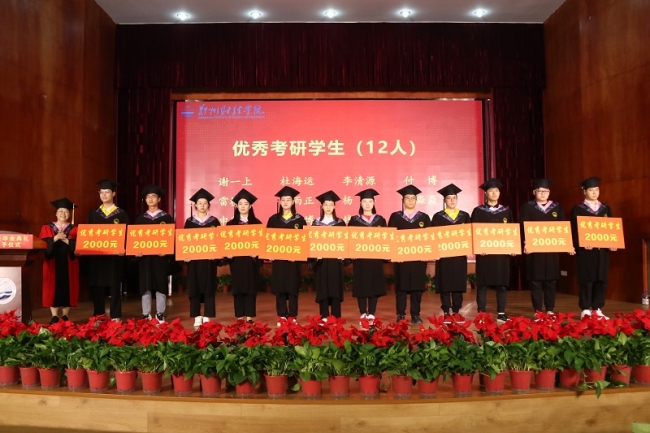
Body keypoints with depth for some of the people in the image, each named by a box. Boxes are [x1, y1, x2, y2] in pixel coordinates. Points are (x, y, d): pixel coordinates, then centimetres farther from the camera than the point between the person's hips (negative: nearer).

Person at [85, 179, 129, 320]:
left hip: (115, 255, -3)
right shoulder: (93, 214, 12)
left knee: (114, 286, 2)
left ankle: (115, 317, 8)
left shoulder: (121, 214, 4)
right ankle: (98, 317, 13)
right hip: (96, 255, 3)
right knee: (97, 287, 4)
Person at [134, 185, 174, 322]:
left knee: (160, 284, 2)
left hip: (160, 255, -2)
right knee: (145, 285, 4)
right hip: (144, 255, 2)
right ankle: (146, 314, 11)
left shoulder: (167, 217, 2)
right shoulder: (140, 218, 10)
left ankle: (160, 314, 10)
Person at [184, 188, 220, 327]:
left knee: (208, 288, 1)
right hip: (193, 258, 1)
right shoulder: (189, 221, 6)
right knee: (194, 288, 2)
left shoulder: (214, 221, 4)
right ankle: (197, 317, 10)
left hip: (209, 258, -1)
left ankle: (207, 317, 8)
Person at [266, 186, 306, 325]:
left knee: (292, 288, 3)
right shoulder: (273, 219, 6)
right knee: (279, 288, 3)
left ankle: (292, 316, 11)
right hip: (277, 257, 1)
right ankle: (282, 316, 12)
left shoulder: (299, 219, 3)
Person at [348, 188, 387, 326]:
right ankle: (363, 314, 9)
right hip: (359, 257, -1)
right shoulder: (354, 220, 5)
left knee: (374, 285, 2)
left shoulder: (380, 220, 8)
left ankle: (371, 314, 9)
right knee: (361, 286, 0)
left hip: (376, 257, 1)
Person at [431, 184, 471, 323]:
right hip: (444, 254, -2)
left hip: (460, 254, 3)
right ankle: (446, 313, 6)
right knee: (445, 284, -1)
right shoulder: (438, 216, 3)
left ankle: (456, 312, 13)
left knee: (458, 284, 5)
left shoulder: (465, 216, 10)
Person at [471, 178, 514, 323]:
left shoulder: (506, 211, 10)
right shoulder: (478, 211, 2)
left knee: (502, 283, 4)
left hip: (502, 251, 2)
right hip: (484, 251, -2)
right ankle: (481, 314, 6)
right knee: (482, 284, 0)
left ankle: (501, 313, 12)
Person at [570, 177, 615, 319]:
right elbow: (575, 230, -7)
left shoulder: (605, 208, 14)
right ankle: (585, 310, 4)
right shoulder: (577, 209, 0)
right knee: (587, 280, -2)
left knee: (601, 279, 5)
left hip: (602, 250, 5)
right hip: (586, 250, -4)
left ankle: (597, 309, 13)